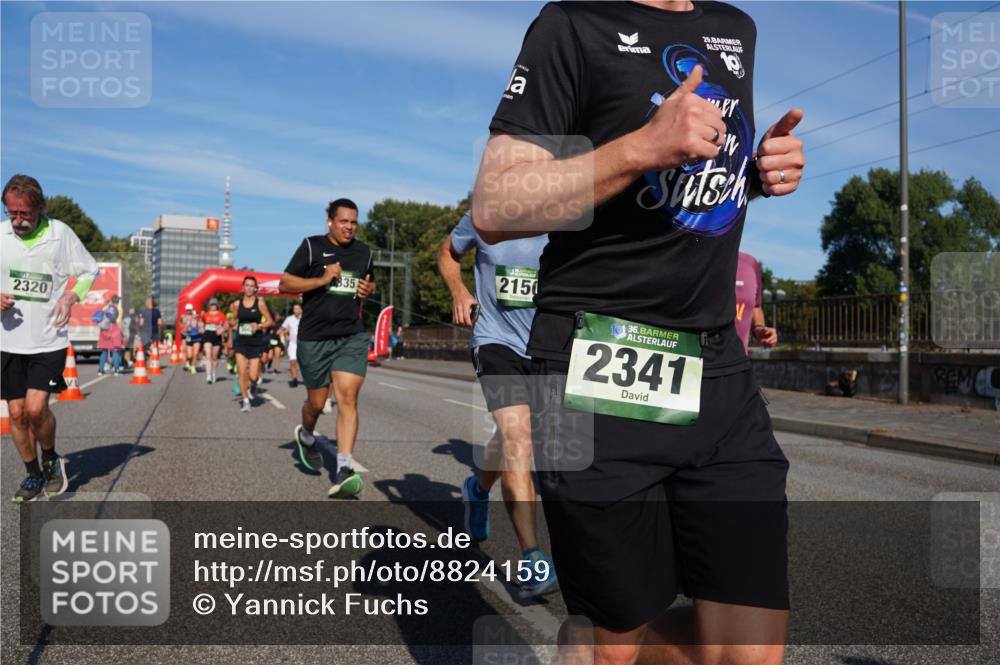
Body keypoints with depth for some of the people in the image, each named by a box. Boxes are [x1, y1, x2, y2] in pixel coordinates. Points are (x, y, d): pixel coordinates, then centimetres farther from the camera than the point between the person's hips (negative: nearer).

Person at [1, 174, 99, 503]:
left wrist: (71, 298, -9)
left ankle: (51, 460, 16)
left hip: (49, 338, -3)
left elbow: (90, 271, 8)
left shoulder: (60, 233, -5)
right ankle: (33, 474, 25)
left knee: (36, 408, -12)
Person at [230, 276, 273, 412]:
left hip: (256, 343, -2)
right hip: (241, 342, 2)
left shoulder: (260, 303, -3)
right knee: (241, 372, -8)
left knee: (252, 376, -5)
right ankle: (245, 401, 5)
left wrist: (259, 326, -16)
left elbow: (269, 321, -2)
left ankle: (253, 383, 33)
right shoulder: (237, 304, 3)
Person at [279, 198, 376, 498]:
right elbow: (284, 284, -3)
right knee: (317, 402, 10)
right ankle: (306, 436, 45)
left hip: (351, 337, 2)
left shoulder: (364, 252, 11)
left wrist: (368, 289, 5)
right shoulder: (312, 246, -1)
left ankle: (344, 470, -17)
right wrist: (322, 280, -15)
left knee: (348, 397, -13)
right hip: (314, 338, -2)